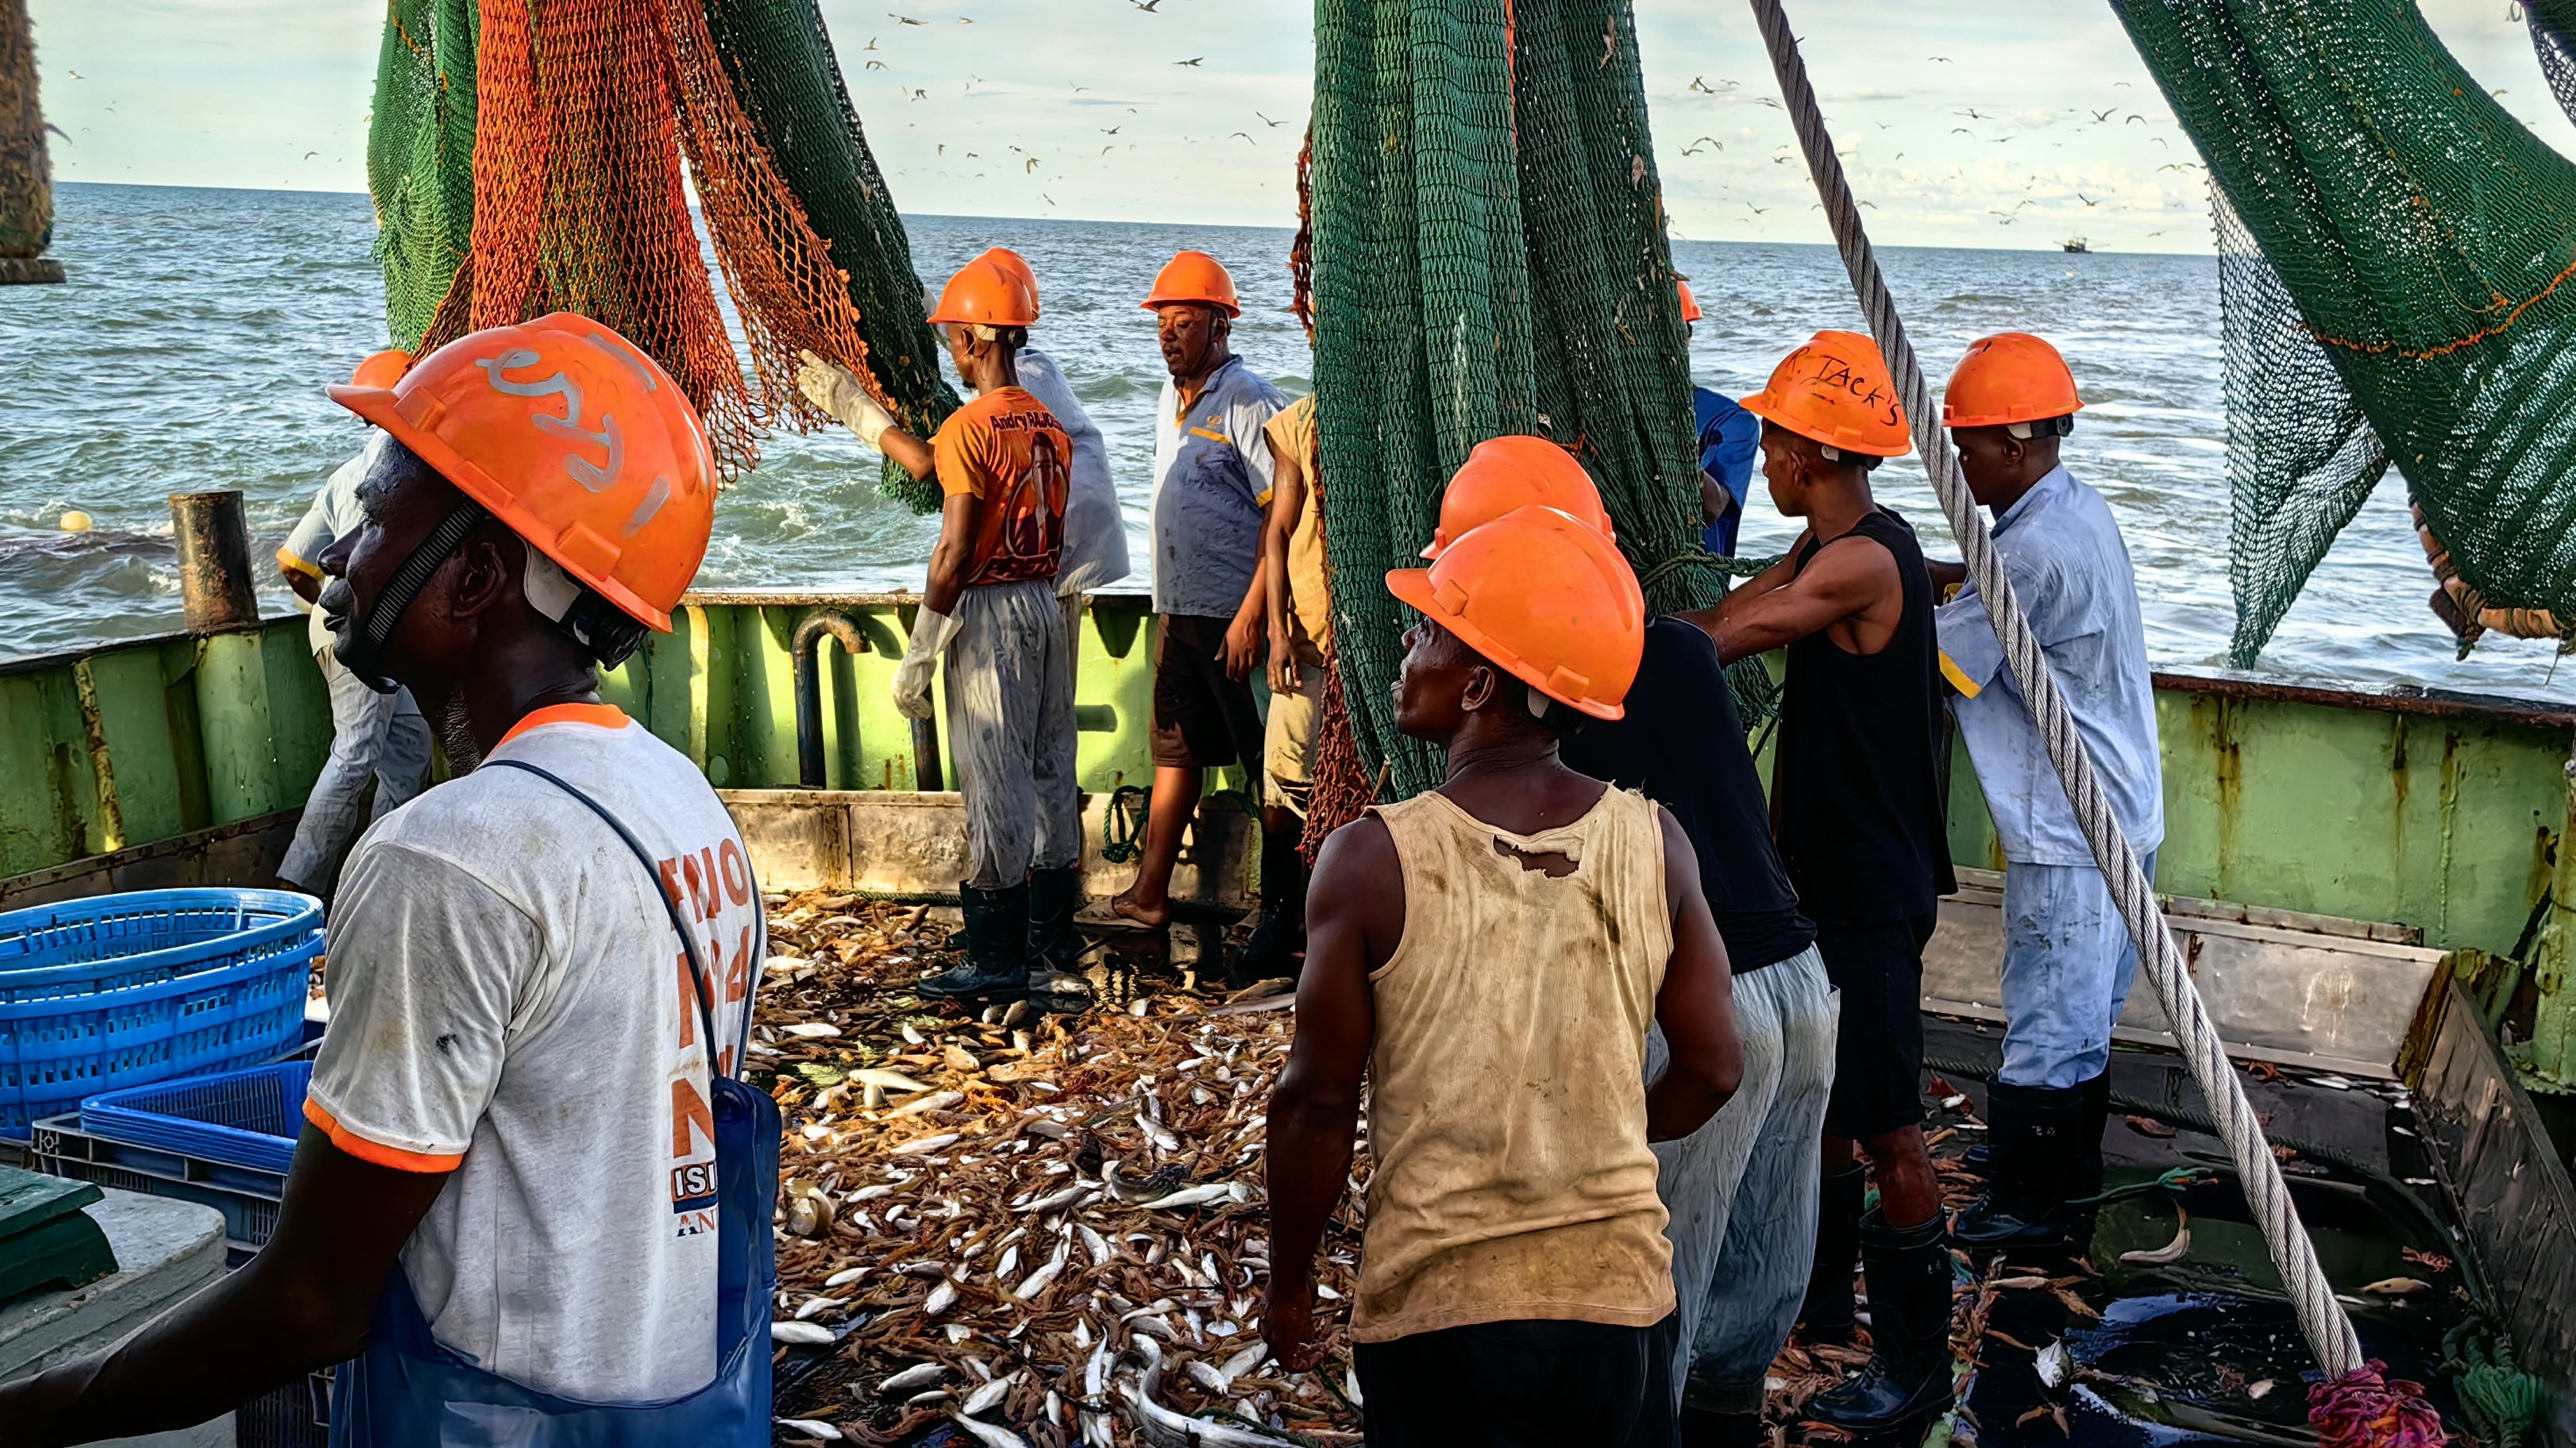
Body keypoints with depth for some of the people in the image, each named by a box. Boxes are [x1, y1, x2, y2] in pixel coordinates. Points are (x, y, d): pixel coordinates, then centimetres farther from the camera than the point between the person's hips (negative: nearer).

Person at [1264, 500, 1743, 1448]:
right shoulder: (1653, 843, -7)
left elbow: (1318, 1102, -10)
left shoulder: (1371, 861, -16)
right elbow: (1711, 1072, 0)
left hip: (1437, 1303, -2)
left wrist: (1289, 1282, 5)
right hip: (1619, 1288, 3)